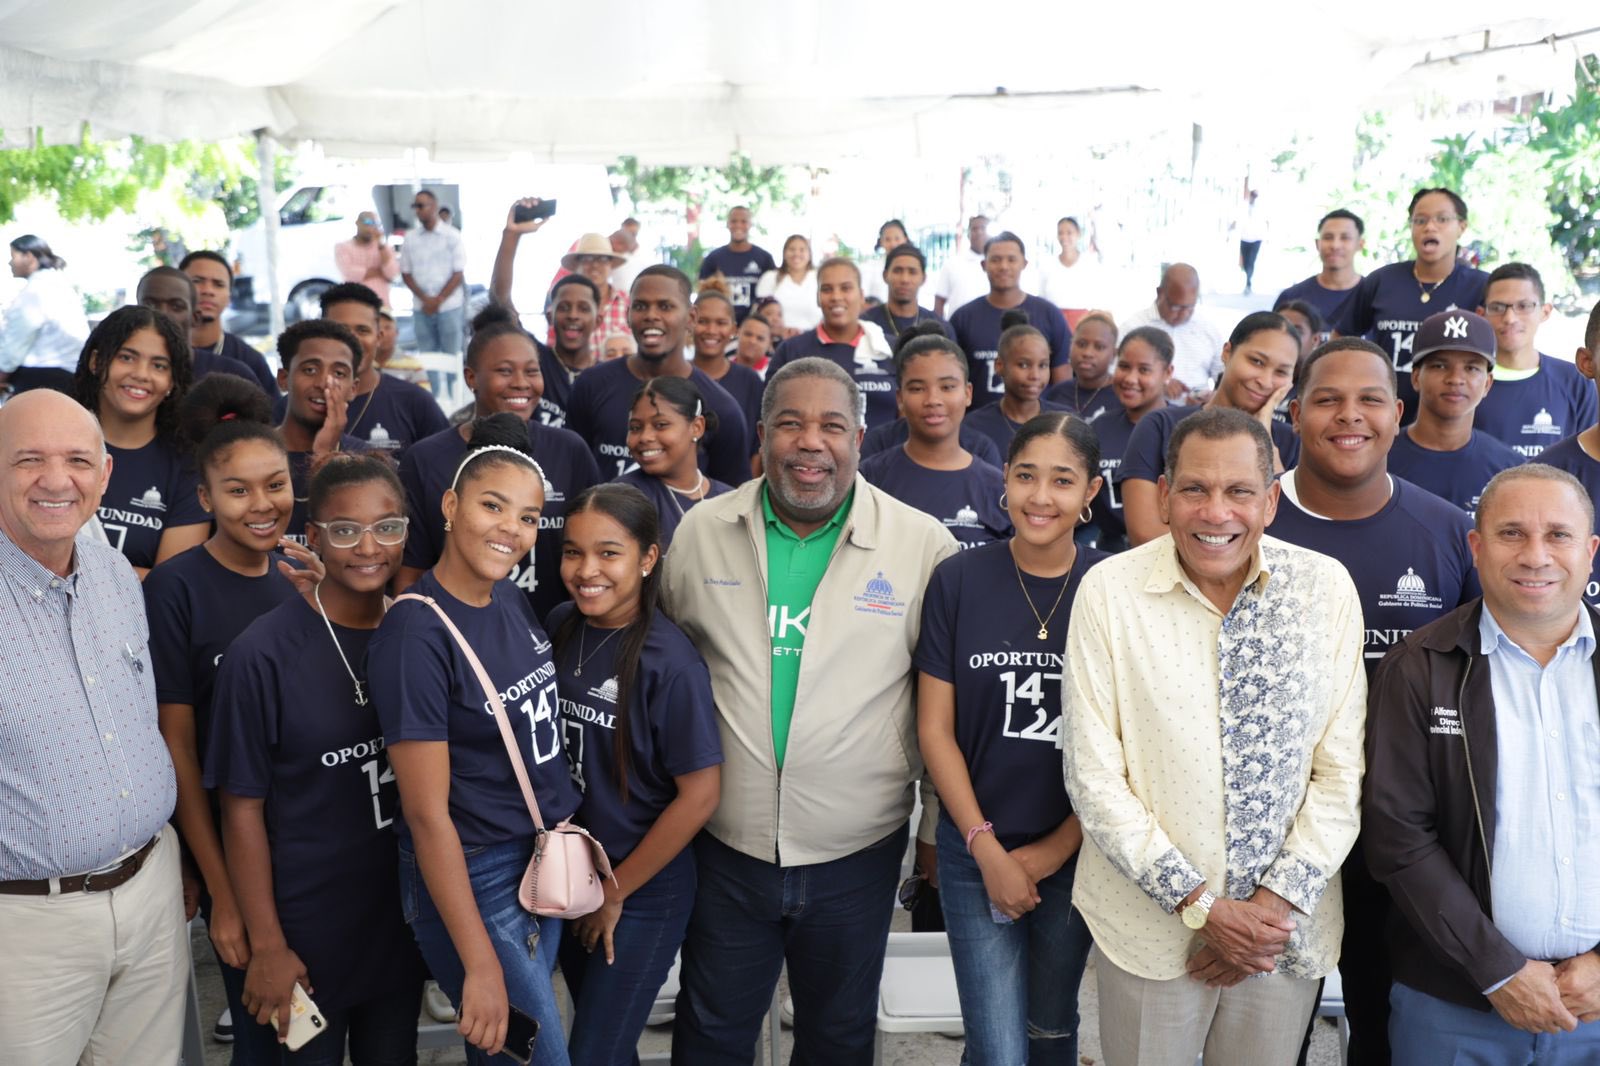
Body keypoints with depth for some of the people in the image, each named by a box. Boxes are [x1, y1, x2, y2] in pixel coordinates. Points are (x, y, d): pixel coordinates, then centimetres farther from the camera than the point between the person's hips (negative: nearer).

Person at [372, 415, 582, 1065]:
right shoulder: (417, 633, -20)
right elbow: (426, 814, -20)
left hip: (547, 860, 7)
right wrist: (480, 965, -19)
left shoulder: (514, 601, 1)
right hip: (473, 877, -7)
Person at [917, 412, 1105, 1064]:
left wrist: (1057, 848, -7)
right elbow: (935, 729, -5)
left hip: (1075, 854, 1)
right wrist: (987, 849, -8)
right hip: (976, 849, -1)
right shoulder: (958, 581, -7)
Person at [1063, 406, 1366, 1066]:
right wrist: (1201, 905, -13)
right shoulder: (1109, 591, -10)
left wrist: (1278, 901, -11)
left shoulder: (1326, 587, -5)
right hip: (1150, 925, -1)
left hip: (1291, 923, 2)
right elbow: (1094, 779, -11)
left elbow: (1341, 769, -3)